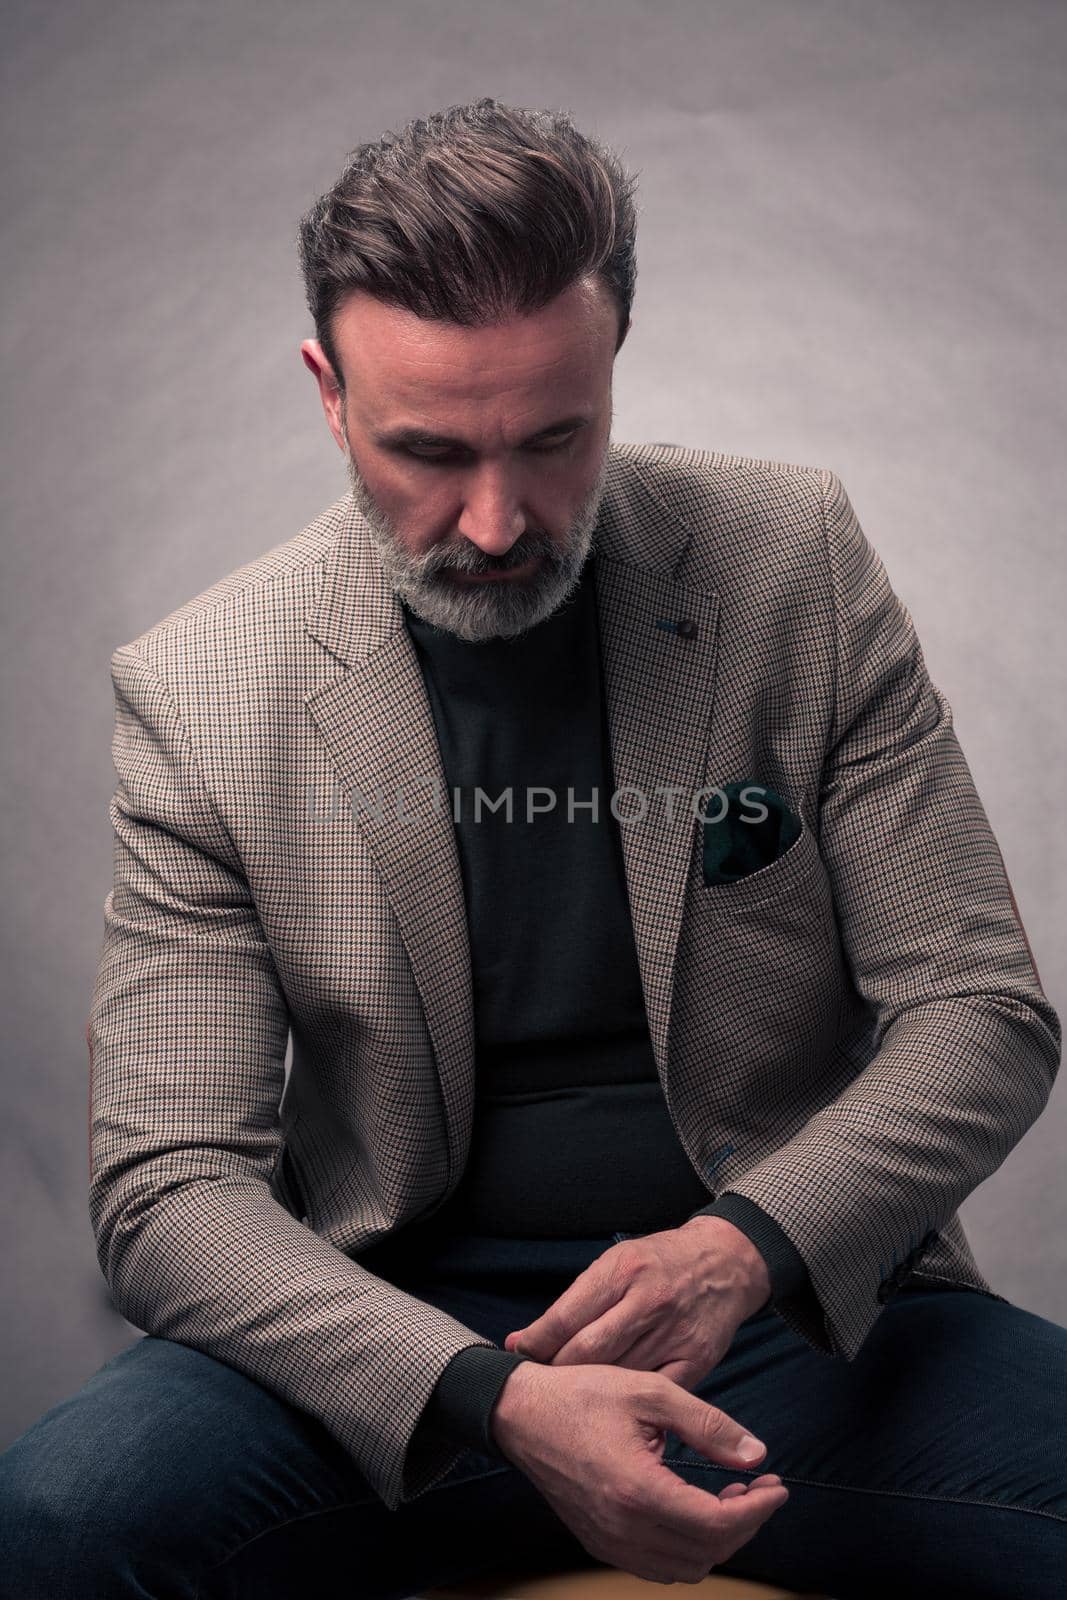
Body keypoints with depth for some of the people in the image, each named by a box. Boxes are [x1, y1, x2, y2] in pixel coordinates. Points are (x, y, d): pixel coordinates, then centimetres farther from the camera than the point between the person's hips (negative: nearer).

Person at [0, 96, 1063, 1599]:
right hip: (411, 1340, 0)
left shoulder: (795, 560, -3)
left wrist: (750, 1244, -20)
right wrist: (496, 1403, -25)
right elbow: (169, 1182, -8)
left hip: (793, 1301, 1)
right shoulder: (196, 691, -6)